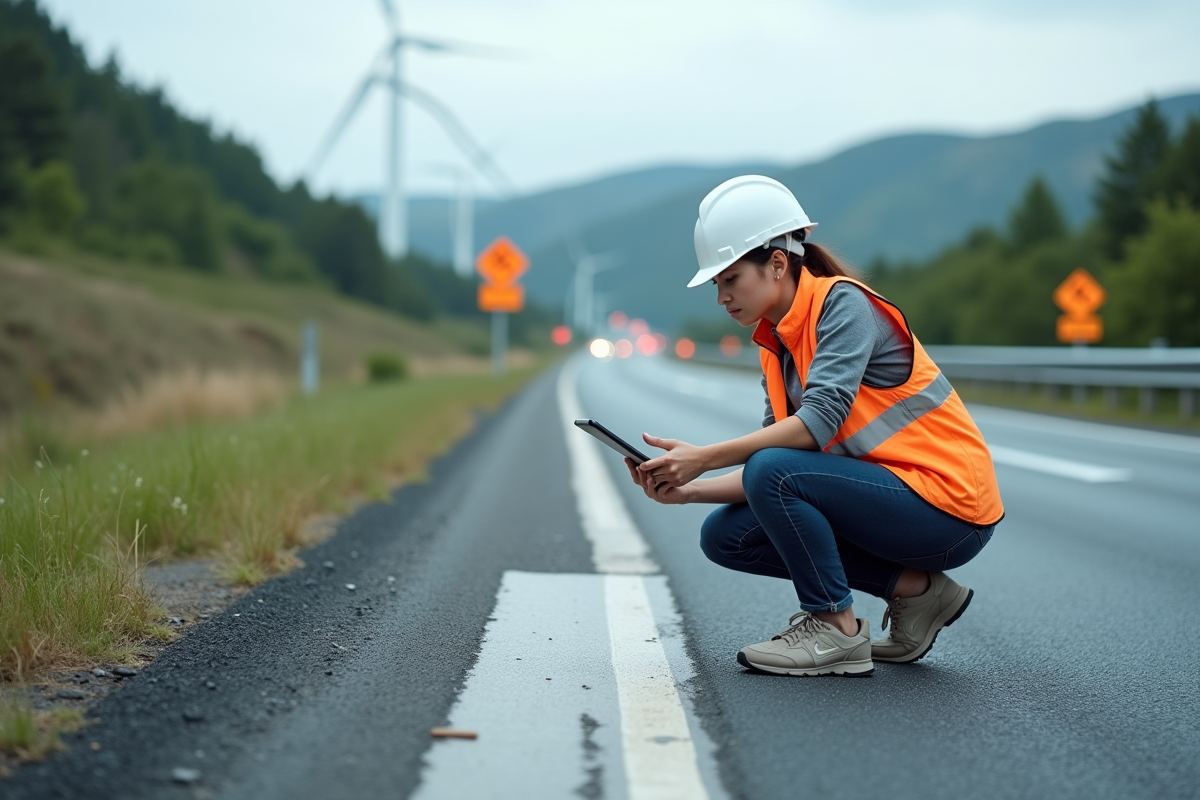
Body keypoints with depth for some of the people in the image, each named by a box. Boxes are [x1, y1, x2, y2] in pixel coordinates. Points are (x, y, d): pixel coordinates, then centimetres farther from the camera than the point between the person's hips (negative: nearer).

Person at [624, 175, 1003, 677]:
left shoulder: (842, 302, -13)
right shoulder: (776, 346, 11)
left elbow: (820, 420, -27)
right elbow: (770, 457, 5)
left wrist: (704, 459, -26)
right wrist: (688, 491, -10)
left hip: (948, 504, -9)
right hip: (893, 497, 9)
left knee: (775, 472, -26)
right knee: (726, 535, 2)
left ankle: (837, 630, -8)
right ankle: (914, 588, 5)